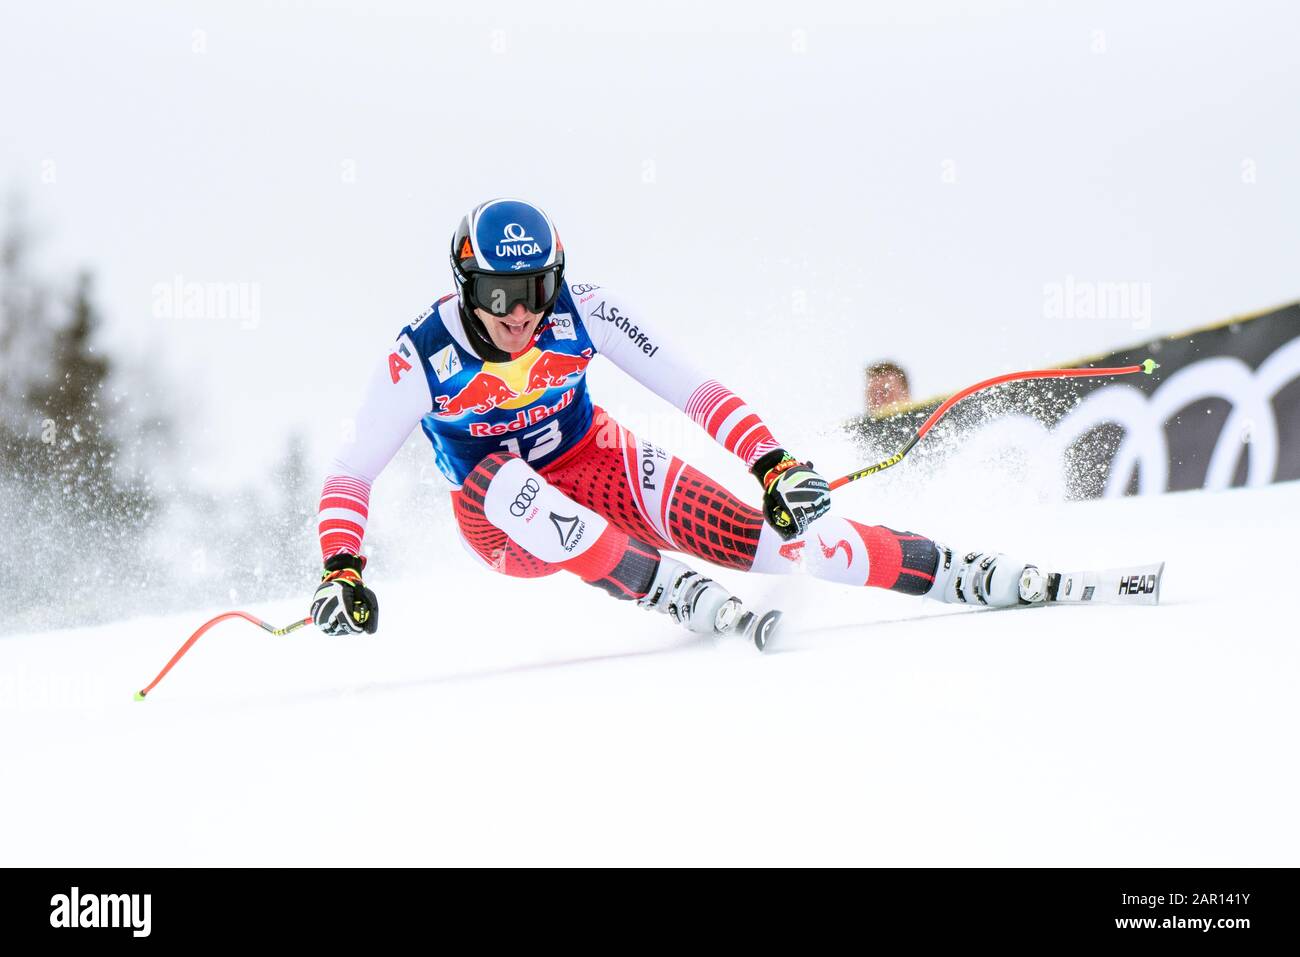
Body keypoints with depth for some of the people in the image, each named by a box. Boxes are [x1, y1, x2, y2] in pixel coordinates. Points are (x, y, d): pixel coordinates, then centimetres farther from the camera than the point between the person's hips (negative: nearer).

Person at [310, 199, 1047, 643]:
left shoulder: (579, 313, -21)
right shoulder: (422, 359, -23)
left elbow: (694, 388, -21)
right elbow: (351, 474, -17)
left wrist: (775, 466, -32)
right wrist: (342, 571, -31)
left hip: (597, 466, 1)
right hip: (505, 528, 0)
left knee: (763, 536, -21)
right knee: (503, 479, -39)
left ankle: (948, 572, -17)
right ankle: (672, 592, -40)